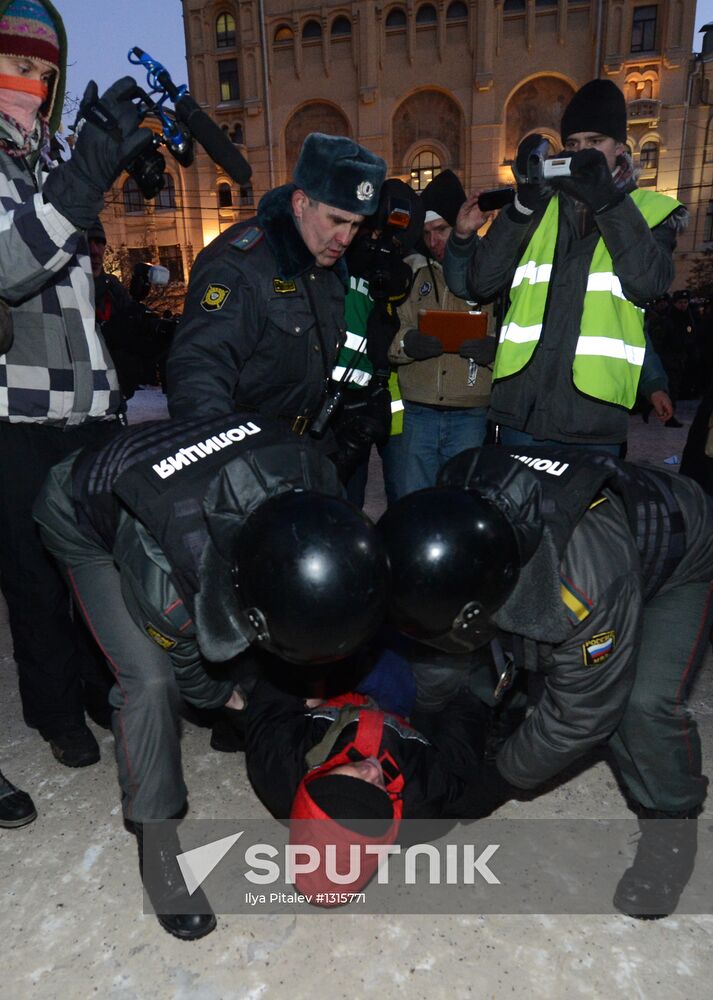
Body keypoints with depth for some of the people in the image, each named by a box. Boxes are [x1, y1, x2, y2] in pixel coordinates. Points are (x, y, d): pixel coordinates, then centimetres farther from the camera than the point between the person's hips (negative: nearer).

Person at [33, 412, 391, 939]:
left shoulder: (313, 473, -32)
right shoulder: (166, 585, -44)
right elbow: (185, 664, -17)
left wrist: (310, 685, 1)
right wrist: (228, 698, 2)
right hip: (87, 523, -5)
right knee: (150, 680, -17)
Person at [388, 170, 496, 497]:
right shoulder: (416, 275, 12)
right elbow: (390, 338, 6)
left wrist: (495, 349, -23)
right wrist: (406, 343, -17)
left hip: (471, 417, -3)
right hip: (418, 416, 3)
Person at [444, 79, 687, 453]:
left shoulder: (649, 210, 9)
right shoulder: (542, 206, 13)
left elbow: (647, 283, -12)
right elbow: (480, 282, 1)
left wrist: (607, 199, -13)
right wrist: (524, 204, -9)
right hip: (521, 407, 2)